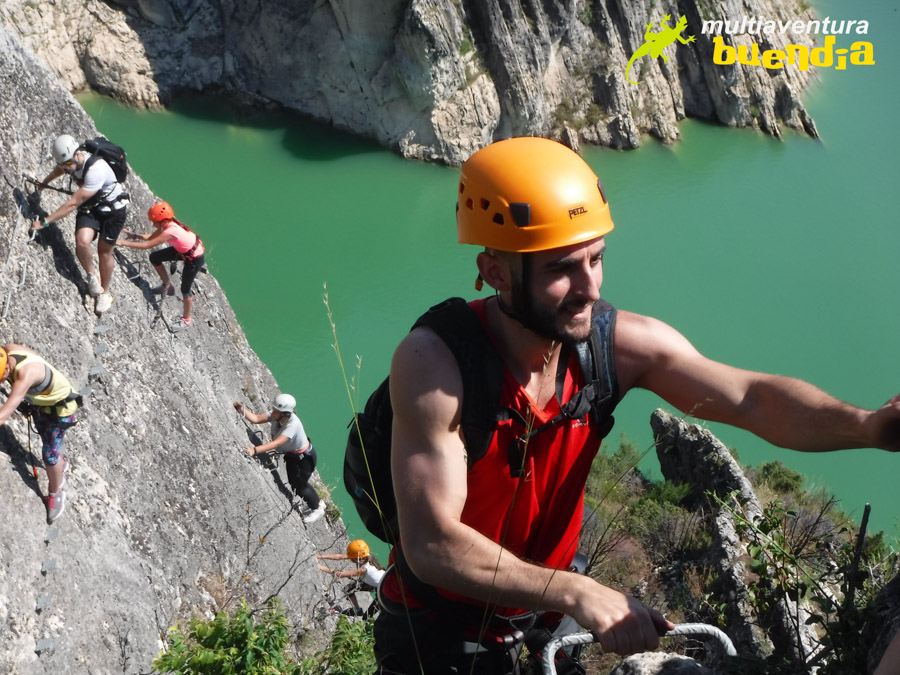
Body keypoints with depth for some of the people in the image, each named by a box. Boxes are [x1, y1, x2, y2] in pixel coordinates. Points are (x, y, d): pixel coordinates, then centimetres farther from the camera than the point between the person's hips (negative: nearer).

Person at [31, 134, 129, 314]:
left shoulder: (96, 169, -36)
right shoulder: (70, 160, -13)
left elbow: (73, 203, -34)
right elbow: (59, 170, 18)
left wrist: (45, 222, -31)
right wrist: (43, 183, 36)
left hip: (112, 208, -5)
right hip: (89, 206, 5)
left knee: (104, 252, 2)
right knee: (82, 242, -21)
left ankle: (105, 293, 24)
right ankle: (91, 276, 5)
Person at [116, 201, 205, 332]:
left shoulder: (169, 231, -36)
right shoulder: (167, 224, -11)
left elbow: (146, 245, -33)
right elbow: (150, 237, 2)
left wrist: (123, 242, -28)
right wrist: (134, 236, -13)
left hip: (195, 258, -9)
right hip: (182, 250, 9)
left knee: (185, 288, -1)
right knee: (154, 258, 11)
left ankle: (186, 320, 19)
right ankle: (167, 286, 32)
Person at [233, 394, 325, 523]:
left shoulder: (293, 424, -39)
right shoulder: (275, 415, -18)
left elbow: (277, 443, -48)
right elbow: (256, 418, -22)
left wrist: (255, 450, -57)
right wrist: (242, 410, -38)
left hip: (304, 457, -8)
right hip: (291, 454, 8)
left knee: (300, 486, 9)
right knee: (294, 482, 24)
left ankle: (318, 508, 37)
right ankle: (318, 502, 48)